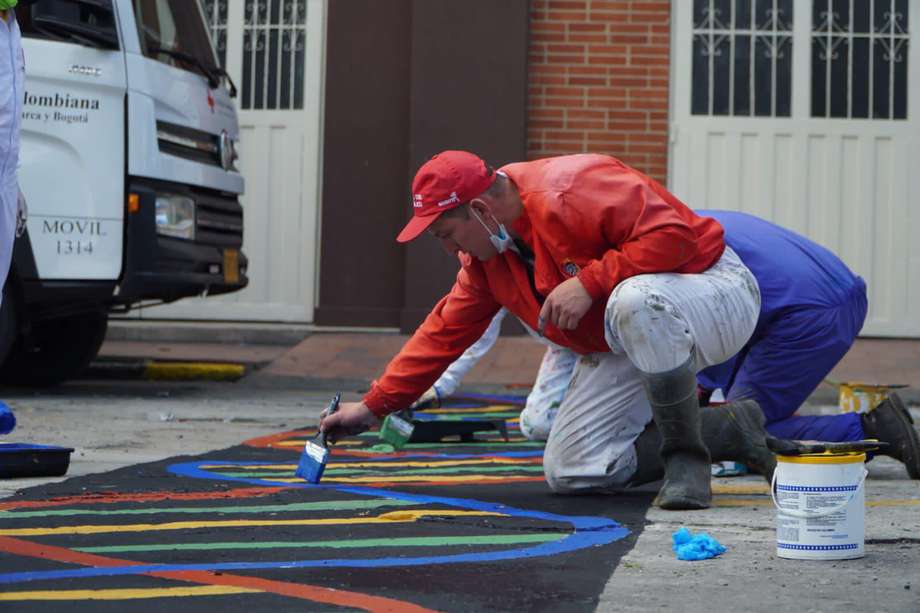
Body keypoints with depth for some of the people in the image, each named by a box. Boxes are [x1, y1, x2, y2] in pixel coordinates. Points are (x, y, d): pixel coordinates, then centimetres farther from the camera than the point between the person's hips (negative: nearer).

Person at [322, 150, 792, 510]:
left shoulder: (568, 192, -27)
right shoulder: (486, 255, 4)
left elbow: (672, 234, -33)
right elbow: (445, 332, 11)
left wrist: (589, 283, -31)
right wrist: (374, 407, 9)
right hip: (624, 351, 9)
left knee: (636, 302, -44)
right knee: (569, 472, -2)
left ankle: (686, 456, -23)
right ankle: (729, 429, 6)